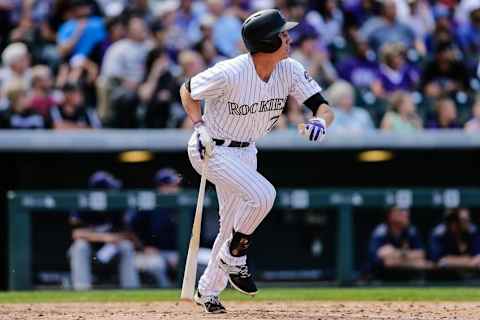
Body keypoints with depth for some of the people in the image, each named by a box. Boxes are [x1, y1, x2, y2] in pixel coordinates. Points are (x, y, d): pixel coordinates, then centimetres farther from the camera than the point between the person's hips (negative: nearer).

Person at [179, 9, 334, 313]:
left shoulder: (290, 71, -12)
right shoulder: (230, 74, -27)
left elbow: (324, 107, -13)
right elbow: (188, 90, -10)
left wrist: (319, 122, -35)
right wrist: (200, 127, -21)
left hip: (245, 151, 7)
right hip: (212, 150, -7)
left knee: (234, 226, 13)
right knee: (262, 195, -27)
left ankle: (208, 291, 31)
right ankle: (234, 259, -5)